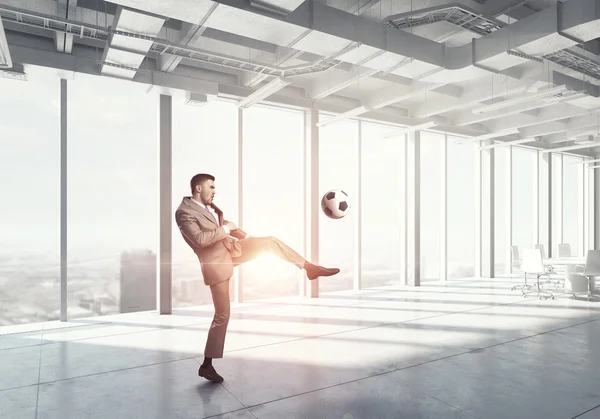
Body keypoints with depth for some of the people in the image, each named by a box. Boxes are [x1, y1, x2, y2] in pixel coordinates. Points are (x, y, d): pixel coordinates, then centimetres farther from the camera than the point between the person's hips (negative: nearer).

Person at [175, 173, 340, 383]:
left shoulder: (209, 205, 8)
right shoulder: (184, 212, -17)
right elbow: (199, 239, -29)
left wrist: (247, 237, 9)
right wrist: (226, 229, -19)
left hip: (231, 250, 8)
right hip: (216, 263, -8)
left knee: (270, 242, 3)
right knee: (222, 314, -3)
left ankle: (310, 268, 15)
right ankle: (207, 365, 12)